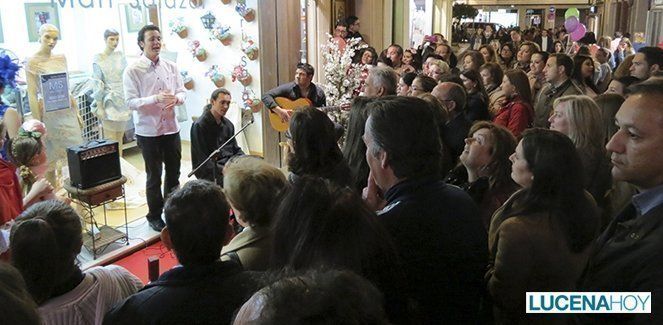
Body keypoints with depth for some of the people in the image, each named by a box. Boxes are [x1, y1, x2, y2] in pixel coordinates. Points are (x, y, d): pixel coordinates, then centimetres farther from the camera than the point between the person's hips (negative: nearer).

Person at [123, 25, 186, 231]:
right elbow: (130, 102, -14)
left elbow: (182, 91, 8)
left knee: (173, 174, 15)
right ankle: (154, 216, 25)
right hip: (148, 132, -4)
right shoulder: (133, 71, -9)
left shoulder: (171, 67, 5)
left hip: (171, 128, 4)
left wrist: (176, 99, -16)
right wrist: (156, 99, -27)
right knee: (154, 177, 8)